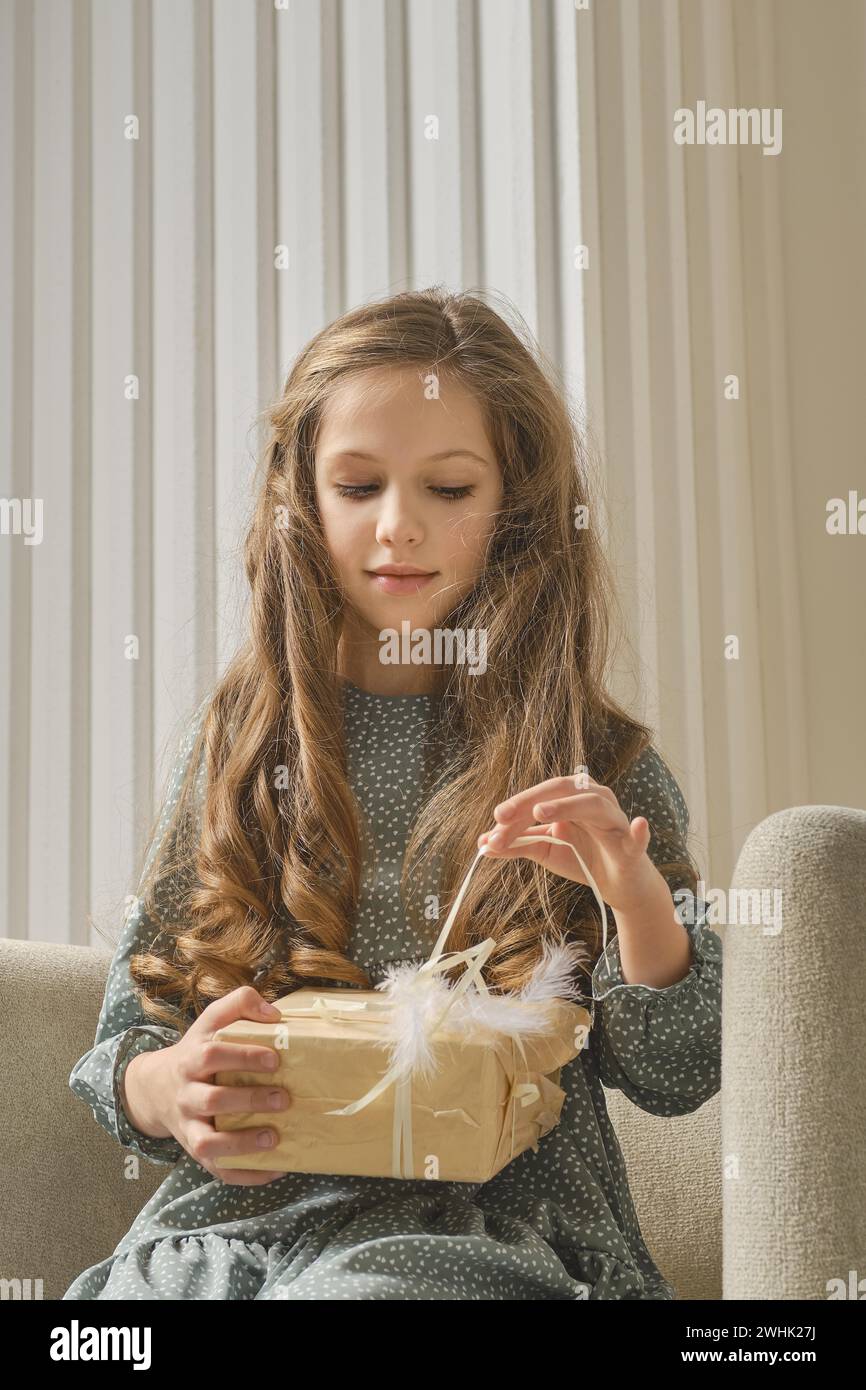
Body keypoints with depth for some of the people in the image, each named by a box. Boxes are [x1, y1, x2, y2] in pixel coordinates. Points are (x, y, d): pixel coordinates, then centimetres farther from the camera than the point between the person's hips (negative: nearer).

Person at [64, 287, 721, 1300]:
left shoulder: (602, 767, 3)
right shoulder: (236, 739, 7)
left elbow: (676, 1080, 2)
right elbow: (133, 1027, 9)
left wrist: (639, 899, -17)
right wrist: (164, 1090, -15)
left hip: (493, 1223, -2)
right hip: (240, 1207, 2)